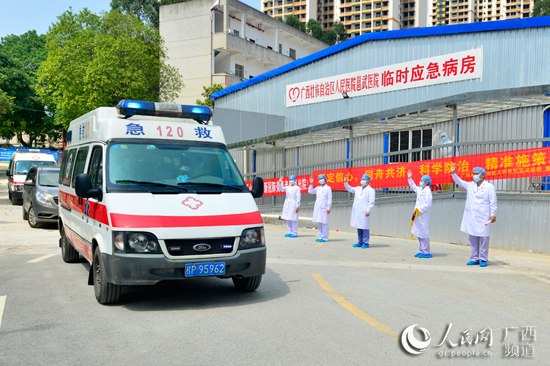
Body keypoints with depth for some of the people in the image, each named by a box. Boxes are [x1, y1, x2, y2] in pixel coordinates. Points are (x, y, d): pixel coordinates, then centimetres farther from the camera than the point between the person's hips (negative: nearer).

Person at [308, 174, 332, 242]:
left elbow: (329, 199, -6)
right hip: (317, 207, 7)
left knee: (324, 223, -7)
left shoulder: (328, 188, -2)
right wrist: (311, 184, 7)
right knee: (319, 223, 10)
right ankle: (321, 237, 17)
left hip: (324, 208, -7)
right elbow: (310, 191, 18)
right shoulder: (318, 188, 15)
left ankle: (324, 238, -3)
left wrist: (328, 208, -11)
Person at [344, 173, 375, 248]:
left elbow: (371, 202, -7)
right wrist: (345, 182, 14)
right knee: (359, 227, 10)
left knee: (365, 227, -5)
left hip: (364, 212, -6)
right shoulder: (358, 189, 17)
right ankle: (360, 242, 17)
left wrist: (368, 210, -17)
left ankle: (365, 243, 1)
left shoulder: (371, 190, -2)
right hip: (357, 211, 6)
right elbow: (350, 189, 28)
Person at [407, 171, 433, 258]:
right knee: (419, 233, 12)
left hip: (423, 216, -9)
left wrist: (419, 210, -16)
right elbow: (413, 187, 34)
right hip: (418, 215, 9)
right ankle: (422, 251, 21)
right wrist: (410, 179, 30)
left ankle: (426, 252, 0)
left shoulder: (427, 190, -13)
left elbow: (428, 204, -19)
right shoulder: (420, 189, 13)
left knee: (424, 233, -6)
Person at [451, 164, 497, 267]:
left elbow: (493, 202, -3)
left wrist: (493, 215, -8)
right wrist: (453, 173, 4)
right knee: (473, 238, 9)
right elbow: (460, 182, 19)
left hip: (483, 218, -5)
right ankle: (474, 259, 16)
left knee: (483, 238, -2)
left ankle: (483, 259, 6)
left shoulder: (489, 186, -1)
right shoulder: (470, 185, 14)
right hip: (471, 217, 5)